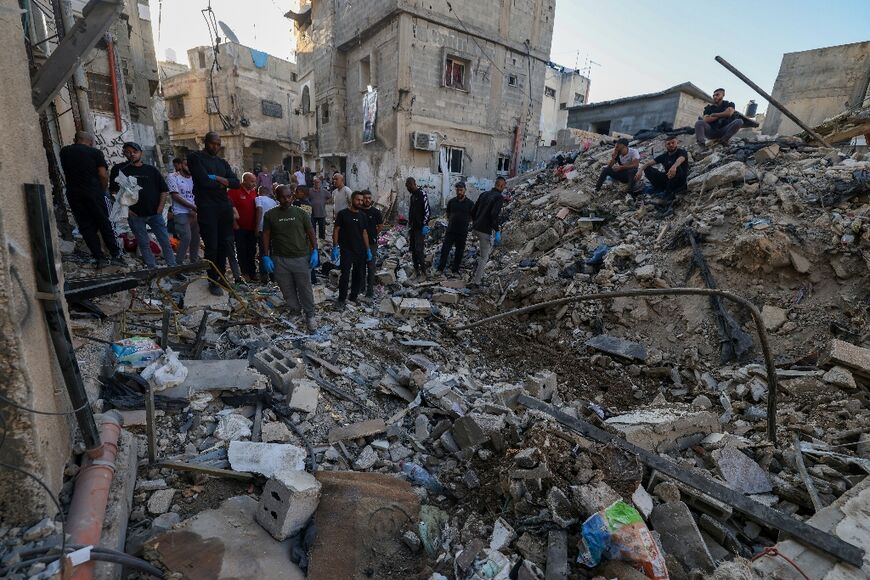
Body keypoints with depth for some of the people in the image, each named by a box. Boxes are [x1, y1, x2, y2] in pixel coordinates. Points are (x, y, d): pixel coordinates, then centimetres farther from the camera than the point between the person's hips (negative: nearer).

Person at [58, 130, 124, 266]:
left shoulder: (64, 151, 12)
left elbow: (65, 173, 24)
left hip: (73, 194, 3)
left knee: (86, 226, 4)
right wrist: (103, 190, 3)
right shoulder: (96, 152, 0)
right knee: (104, 224, 2)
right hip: (94, 192, -3)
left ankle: (100, 258, -2)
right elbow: (103, 175, -10)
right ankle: (116, 255, -1)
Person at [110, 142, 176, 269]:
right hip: (134, 215, 0)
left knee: (166, 241, -2)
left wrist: (159, 209, -2)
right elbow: (114, 192, 2)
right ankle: (153, 269, 9)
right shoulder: (119, 169, 5)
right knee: (144, 244, 4)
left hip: (154, 213, 1)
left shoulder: (152, 170, 9)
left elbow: (164, 191, 8)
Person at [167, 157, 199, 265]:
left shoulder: (193, 178, 15)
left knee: (196, 238, 8)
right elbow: (176, 196, -8)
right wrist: (193, 207, -13)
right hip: (181, 213, -6)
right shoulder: (172, 177, -1)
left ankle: (194, 262, 21)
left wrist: (195, 210, -4)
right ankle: (178, 263, -7)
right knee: (186, 238, -17)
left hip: (194, 213, 6)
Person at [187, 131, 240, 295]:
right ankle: (213, 282, 7)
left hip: (225, 207, 6)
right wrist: (223, 182, 0)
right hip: (207, 208, -5)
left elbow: (236, 183, 5)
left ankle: (220, 276, 23)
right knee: (212, 246, -3)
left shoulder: (222, 162, 18)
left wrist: (218, 178, -11)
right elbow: (204, 181, -15)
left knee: (225, 244, 9)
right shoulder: (195, 157, 0)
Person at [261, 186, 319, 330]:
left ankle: (310, 315, 15)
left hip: (301, 258, -1)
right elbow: (266, 236, 4)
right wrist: (266, 256, -1)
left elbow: (311, 233, 4)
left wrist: (315, 251, -4)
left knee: (305, 289, 3)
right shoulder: (270, 215, 1)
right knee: (287, 290, 11)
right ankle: (295, 309, 33)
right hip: (279, 259, 1)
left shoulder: (301, 213, 0)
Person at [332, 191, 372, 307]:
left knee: (358, 275, 8)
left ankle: (353, 297, 22)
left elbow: (364, 233, 11)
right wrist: (335, 247, -11)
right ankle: (341, 299, 6)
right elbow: (336, 230, -4)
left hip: (361, 250, 5)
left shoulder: (363, 216, 8)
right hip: (346, 250, -4)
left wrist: (368, 250, 8)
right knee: (345, 275, -6)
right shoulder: (343, 214, -4)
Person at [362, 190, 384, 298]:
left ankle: (370, 290, 7)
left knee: (371, 267, -1)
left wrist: (372, 235, 7)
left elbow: (381, 226, 8)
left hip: (372, 243, -2)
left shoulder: (376, 212, -3)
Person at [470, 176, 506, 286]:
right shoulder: (499, 197, -11)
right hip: (485, 231, -7)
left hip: (475, 228, 7)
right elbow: (494, 215, -23)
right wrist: (497, 231, -17)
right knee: (484, 257, 6)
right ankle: (476, 281, 10)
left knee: (490, 246, 30)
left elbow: (473, 210, 14)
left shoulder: (484, 194, 11)